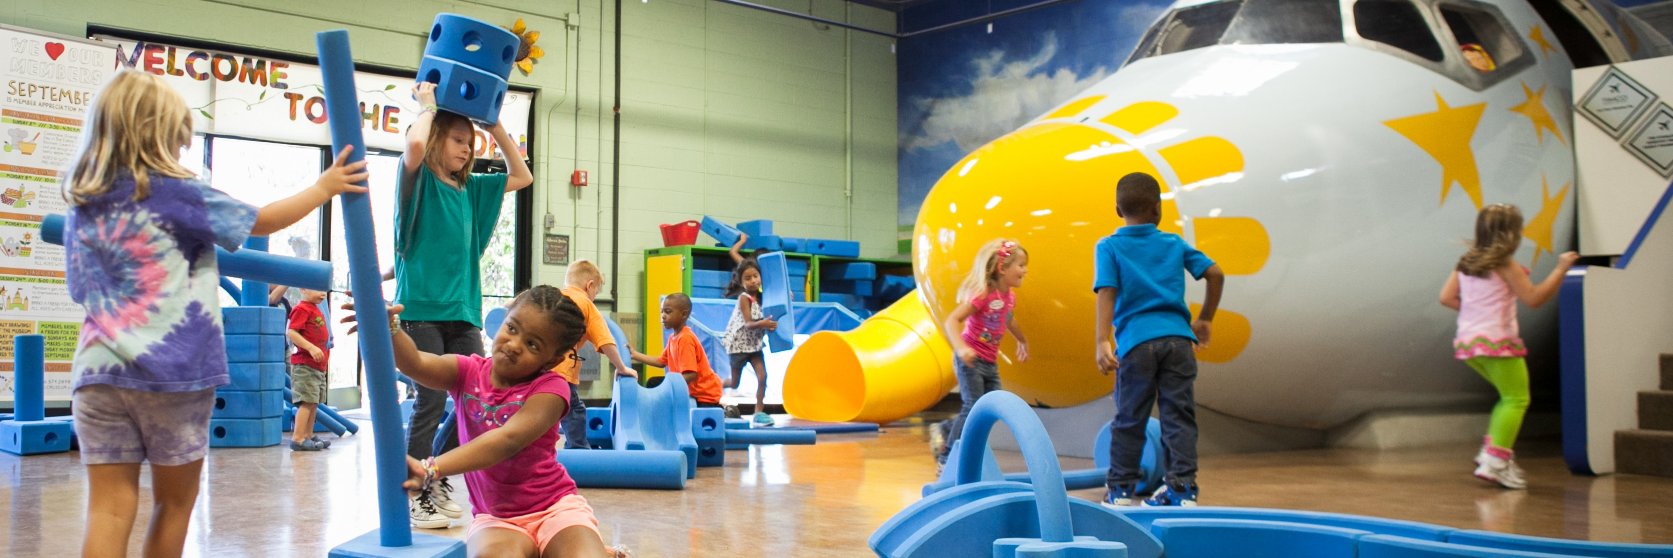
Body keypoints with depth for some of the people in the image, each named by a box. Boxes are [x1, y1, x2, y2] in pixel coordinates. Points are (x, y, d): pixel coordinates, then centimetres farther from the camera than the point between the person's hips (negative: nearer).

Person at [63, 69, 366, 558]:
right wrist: (323, 187, 15)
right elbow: (262, 221, 2)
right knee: (175, 501, 12)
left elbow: (83, 287, 21)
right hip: (171, 371, -4)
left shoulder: (82, 205, 11)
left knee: (109, 509, 2)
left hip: (98, 371, 5)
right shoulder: (175, 192, -6)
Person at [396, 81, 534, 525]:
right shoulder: (419, 180, -1)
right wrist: (428, 106, -6)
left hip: (463, 309, 6)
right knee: (432, 403, -6)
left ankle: (437, 483, 19)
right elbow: (415, 145, -24)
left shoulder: (469, 189, 17)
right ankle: (413, 496, 4)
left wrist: (495, 125, 15)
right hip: (422, 308, -6)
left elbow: (522, 177, 21)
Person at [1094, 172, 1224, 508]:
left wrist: (1102, 341, -14)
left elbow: (1107, 292, -8)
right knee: (1179, 416, 6)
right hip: (1178, 338, 2)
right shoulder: (1174, 244, 12)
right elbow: (1215, 274, 10)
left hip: (1136, 341, -2)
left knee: (1129, 419, 7)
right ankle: (1182, 489, 5)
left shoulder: (1109, 247, 3)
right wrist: (1205, 319, 20)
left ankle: (1121, 489, 15)